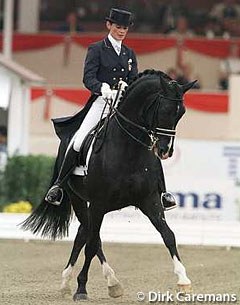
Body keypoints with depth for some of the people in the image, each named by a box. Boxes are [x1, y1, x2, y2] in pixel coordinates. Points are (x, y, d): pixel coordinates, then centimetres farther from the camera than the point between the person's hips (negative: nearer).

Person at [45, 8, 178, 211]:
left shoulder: (129, 54, 19)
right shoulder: (97, 49, 5)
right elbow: (88, 78, -6)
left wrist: (126, 86, -12)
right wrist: (103, 88, -27)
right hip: (102, 101, -4)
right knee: (79, 142, -22)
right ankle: (59, 185, -8)